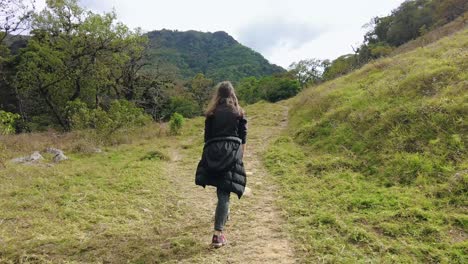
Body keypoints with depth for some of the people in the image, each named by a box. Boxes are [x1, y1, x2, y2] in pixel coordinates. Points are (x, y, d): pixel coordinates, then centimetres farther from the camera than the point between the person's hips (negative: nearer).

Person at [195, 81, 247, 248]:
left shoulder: (212, 113, 8)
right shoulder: (239, 112, 7)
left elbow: (207, 136, 8)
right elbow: (243, 138, 7)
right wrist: (240, 155, 16)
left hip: (213, 152, 2)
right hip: (231, 152, -1)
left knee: (221, 188, 23)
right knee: (224, 192, -5)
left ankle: (223, 214, 42)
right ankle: (218, 234, -10)